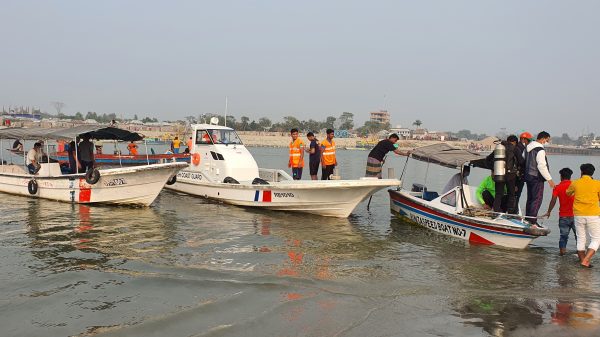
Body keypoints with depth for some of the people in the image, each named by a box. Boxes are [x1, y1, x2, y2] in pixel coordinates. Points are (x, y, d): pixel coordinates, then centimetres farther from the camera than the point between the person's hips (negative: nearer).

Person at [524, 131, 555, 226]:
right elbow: (541, 166, -22)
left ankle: (527, 219, 20)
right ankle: (532, 221, -10)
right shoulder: (540, 150, -17)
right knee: (537, 199, -7)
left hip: (528, 176, 9)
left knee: (530, 199, 15)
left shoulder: (528, 148, 12)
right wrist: (549, 179, -18)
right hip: (537, 178, -9)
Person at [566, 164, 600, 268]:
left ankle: (582, 260, 16)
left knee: (581, 239, 14)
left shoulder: (575, 183, 1)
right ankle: (586, 260, -8)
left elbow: (568, 193, 20)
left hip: (579, 215, 2)